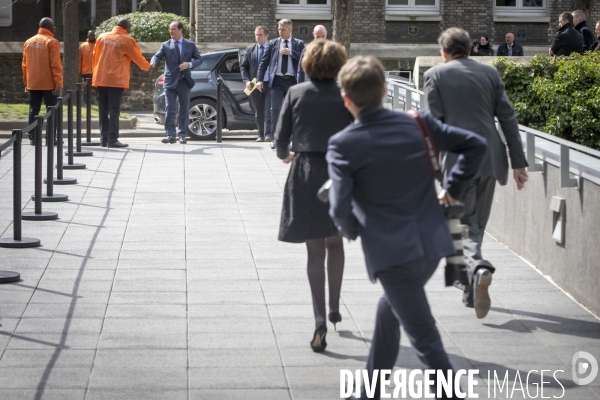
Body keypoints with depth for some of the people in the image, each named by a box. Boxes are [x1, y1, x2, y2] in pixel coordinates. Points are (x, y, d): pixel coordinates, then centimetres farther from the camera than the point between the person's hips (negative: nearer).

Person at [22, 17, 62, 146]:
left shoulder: (28, 42, 9)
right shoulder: (52, 42, -8)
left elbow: (24, 64, 11)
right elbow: (55, 65, -13)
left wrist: (26, 83, 18)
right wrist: (58, 83, -13)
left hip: (32, 84, 5)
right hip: (48, 84, -5)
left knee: (33, 111, 9)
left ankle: (32, 138, 5)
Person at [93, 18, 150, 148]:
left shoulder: (102, 37, 10)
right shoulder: (127, 40, -4)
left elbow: (95, 57, 13)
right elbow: (137, 57, 5)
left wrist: (94, 74, 19)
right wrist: (147, 66, 23)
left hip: (100, 79, 5)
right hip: (116, 80, -5)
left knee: (103, 110, 9)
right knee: (114, 110, -5)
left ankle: (105, 138, 10)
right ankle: (112, 139, -10)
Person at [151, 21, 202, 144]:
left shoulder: (190, 45, 7)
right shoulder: (166, 45, 5)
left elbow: (199, 59, 6)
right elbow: (158, 56, -8)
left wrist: (189, 64, -13)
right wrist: (153, 62, -31)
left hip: (184, 82, 1)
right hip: (170, 82, -1)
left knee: (184, 110, 5)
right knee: (170, 110, -4)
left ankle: (182, 135, 12)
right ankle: (170, 135, -2)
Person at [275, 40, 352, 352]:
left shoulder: (296, 93, -4)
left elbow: (281, 135, 1)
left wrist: (284, 154, 22)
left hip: (305, 174, 0)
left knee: (315, 250, 4)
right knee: (335, 242, 21)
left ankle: (320, 321, -5)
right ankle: (334, 308, 27)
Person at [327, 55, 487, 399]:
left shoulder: (344, 145, -10)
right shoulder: (418, 123, 4)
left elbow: (340, 209, -15)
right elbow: (476, 145, 5)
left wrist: (353, 230, 7)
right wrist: (455, 188, 16)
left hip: (392, 254, -7)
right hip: (433, 245, 7)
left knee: (426, 340, -2)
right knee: (388, 312, 28)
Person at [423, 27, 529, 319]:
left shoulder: (435, 75, 1)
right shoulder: (489, 73, 11)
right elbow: (508, 118, 7)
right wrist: (518, 162, 8)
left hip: (458, 159, -4)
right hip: (491, 157, 4)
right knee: (477, 224, 15)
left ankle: (478, 268, -29)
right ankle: (472, 292, 21)